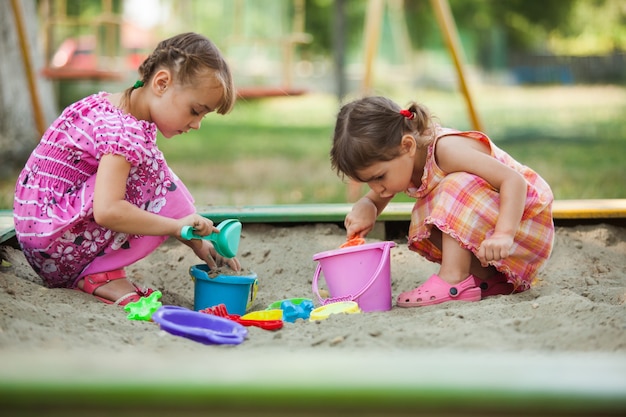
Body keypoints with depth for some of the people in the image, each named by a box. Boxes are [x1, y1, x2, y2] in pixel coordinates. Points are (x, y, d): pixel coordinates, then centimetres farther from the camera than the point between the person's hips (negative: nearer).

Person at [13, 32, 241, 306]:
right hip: (54, 241, -10)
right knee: (153, 178, -17)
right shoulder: (124, 132, -22)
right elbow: (107, 212, -32)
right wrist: (178, 225, -24)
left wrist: (197, 242, 6)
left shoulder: (117, 109, 11)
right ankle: (101, 275, -12)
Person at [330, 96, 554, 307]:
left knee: (458, 186, -30)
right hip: (484, 227, 9)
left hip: (525, 218, -9)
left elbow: (514, 180, -34)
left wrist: (503, 234, -46)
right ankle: (489, 277, -5)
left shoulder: (446, 150, -30)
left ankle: (454, 279, -27)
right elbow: (376, 198, 5)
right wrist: (364, 208, -19)